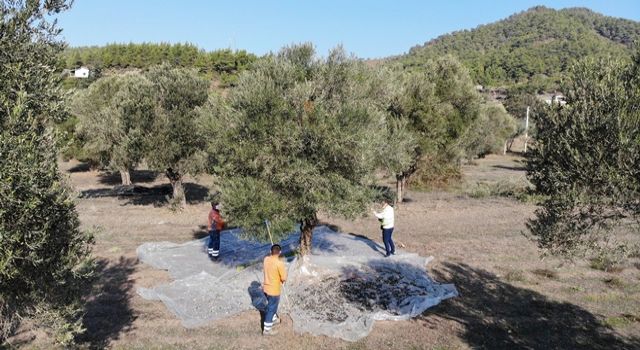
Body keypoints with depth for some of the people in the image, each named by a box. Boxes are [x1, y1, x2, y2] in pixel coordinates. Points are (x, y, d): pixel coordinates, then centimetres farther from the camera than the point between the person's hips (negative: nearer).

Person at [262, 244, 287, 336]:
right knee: (271, 309, 7)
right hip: (274, 290, -7)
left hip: (266, 288, 7)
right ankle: (267, 329, 16)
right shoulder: (279, 263, -26)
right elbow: (284, 279, -18)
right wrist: (281, 280, 2)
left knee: (271, 306, 29)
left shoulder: (266, 259, -5)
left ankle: (273, 319, 50)